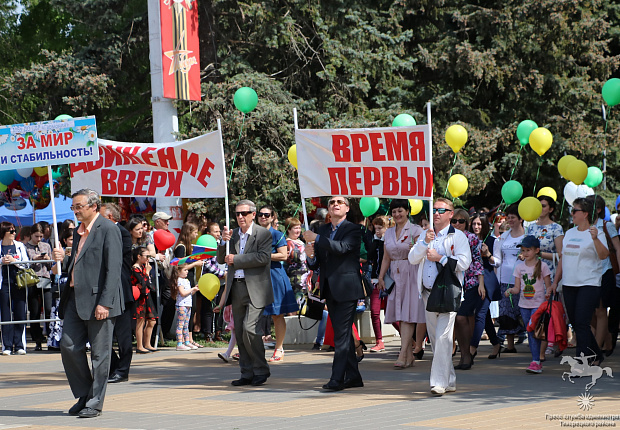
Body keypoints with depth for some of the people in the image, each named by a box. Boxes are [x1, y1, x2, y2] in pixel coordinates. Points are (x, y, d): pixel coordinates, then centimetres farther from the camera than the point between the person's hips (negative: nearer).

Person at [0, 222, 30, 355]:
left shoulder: (20, 246, 9)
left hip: (19, 283, 1)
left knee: (20, 315, -1)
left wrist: (13, 261, -9)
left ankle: (19, 345, 4)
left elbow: (27, 264, 3)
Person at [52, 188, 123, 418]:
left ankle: (95, 402, 8)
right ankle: (84, 395, 19)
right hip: (76, 297, 8)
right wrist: (64, 259, 6)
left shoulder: (108, 229, -8)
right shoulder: (79, 231, 18)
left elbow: (113, 268, -14)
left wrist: (105, 302, -20)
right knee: (69, 346, 4)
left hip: (98, 300, -8)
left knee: (99, 352, 0)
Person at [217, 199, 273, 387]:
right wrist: (224, 241, -7)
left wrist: (236, 259, -13)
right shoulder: (232, 234, 14)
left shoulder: (263, 234, -3)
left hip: (255, 288, -6)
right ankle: (247, 373, 14)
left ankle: (260, 370, -2)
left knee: (249, 328, -16)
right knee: (239, 333, 7)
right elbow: (221, 259, 12)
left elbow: (263, 257, -17)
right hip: (236, 288, 6)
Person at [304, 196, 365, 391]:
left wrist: (316, 238, -21)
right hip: (330, 290, 7)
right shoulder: (322, 230, 13)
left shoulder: (353, 229, -5)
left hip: (346, 289, -7)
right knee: (343, 334, 12)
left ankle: (337, 378, -10)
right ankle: (353, 376, 19)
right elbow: (315, 265, 11)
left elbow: (342, 247, -25)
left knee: (342, 334, -10)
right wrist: (311, 256, -12)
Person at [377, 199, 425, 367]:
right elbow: (386, 258, 18)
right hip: (395, 276, 6)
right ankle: (410, 355, 7)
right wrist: (381, 277, 11)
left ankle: (403, 354, -17)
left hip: (411, 275, -6)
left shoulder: (415, 230, -2)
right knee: (400, 316, 3)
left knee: (407, 315, -12)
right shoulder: (389, 232, 16)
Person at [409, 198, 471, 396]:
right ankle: (449, 381, 20)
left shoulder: (458, 236, 0)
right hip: (428, 293, 6)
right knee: (435, 338, 10)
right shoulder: (425, 236, 16)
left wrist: (440, 258, -12)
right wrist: (425, 242, -9)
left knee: (443, 337, -16)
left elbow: (464, 262, -12)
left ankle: (439, 382, -16)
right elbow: (412, 259, 4)